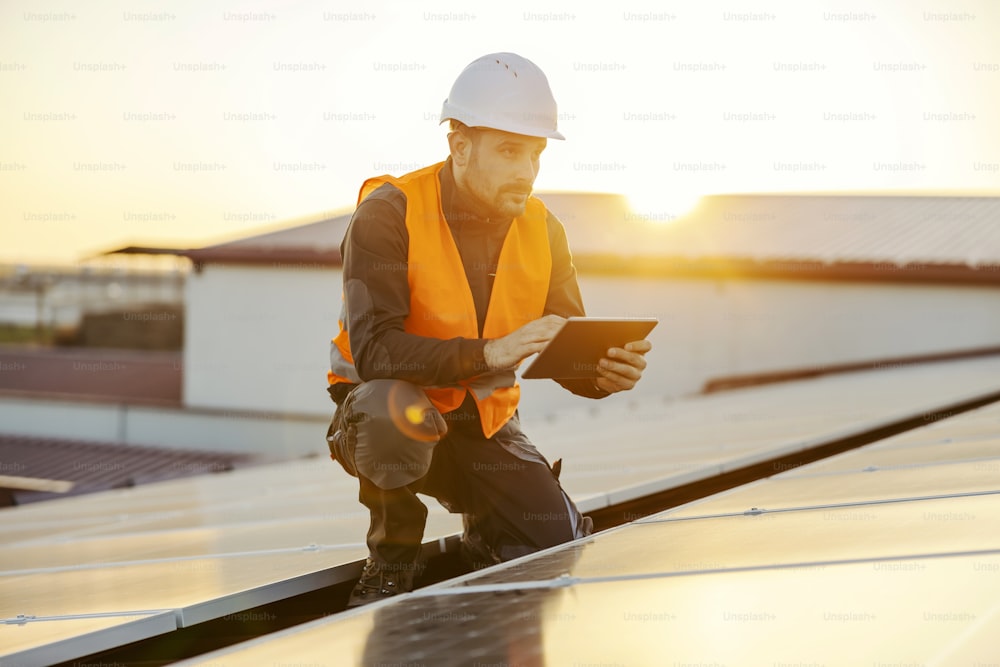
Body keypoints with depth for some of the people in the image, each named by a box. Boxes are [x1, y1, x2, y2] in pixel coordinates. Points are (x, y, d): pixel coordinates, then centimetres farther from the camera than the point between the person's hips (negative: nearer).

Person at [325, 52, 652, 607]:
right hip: (385, 415, -4)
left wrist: (608, 373, -24)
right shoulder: (389, 213, -18)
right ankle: (391, 561, -11)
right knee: (397, 407, -40)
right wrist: (489, 352, -40)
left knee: (567, 551, -14)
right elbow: (372, 350, -29)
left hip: (484, 425, 4)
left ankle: (484, 536, 22)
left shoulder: (542, 230, 0)